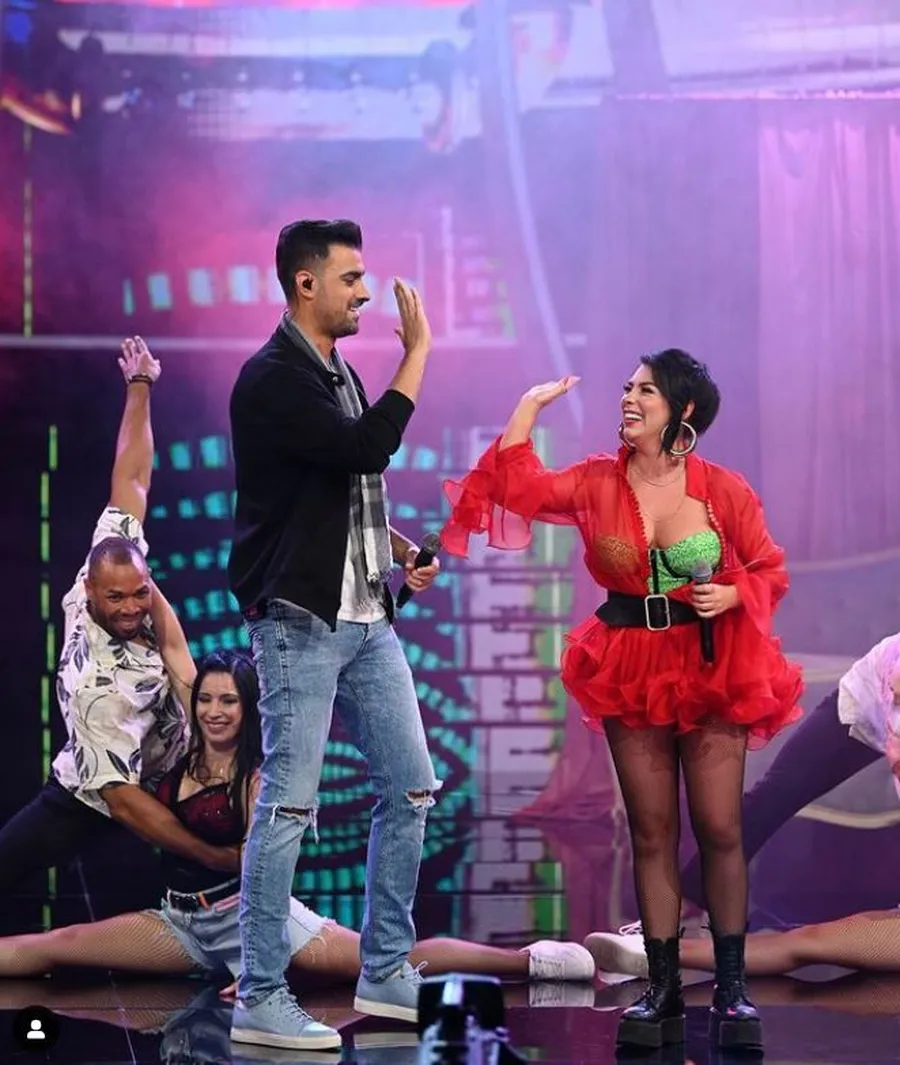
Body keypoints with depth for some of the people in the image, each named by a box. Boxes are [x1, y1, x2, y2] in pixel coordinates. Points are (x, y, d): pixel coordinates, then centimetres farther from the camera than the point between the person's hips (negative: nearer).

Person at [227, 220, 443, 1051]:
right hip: (300, 622, -9)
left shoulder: (339, 375, 16)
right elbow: (368, 450, -24)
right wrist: (417, 352, -16)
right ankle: (260, 1000, -1)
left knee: (411, 788, 10)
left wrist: (400, 550, 7)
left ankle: (386, 976, 19)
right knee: (289, 806, -7)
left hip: (366, 620, 9)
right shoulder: (272, 380, -13)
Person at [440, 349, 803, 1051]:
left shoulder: (724, 490, -5)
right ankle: (664, 989, 12)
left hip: (713, 668, -2)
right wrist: (533, 404, 0)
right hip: (632, 671, 2)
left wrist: (733, 595, -18)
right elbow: (518, 486, -7)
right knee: (651, 832, 5)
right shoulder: (598, 483, 2)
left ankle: (732, 987, 9)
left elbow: (770, 572, 2)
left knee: (720, 828, -2)